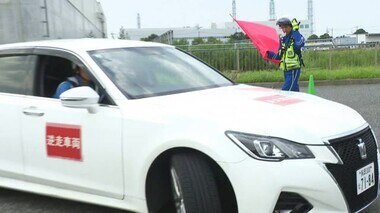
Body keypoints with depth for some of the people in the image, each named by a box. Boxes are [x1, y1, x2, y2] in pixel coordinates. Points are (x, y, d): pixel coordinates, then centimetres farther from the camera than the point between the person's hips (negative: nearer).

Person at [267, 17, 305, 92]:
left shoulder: (295, 36, -10)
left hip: (294, 70, -8)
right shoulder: (283, 39, 12)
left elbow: (300, 44, -35)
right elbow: (279, 56, 17)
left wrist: (295, 30, -29)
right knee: (295, 91, 16)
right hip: (286, 71, 8)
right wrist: (268, 54, 4)